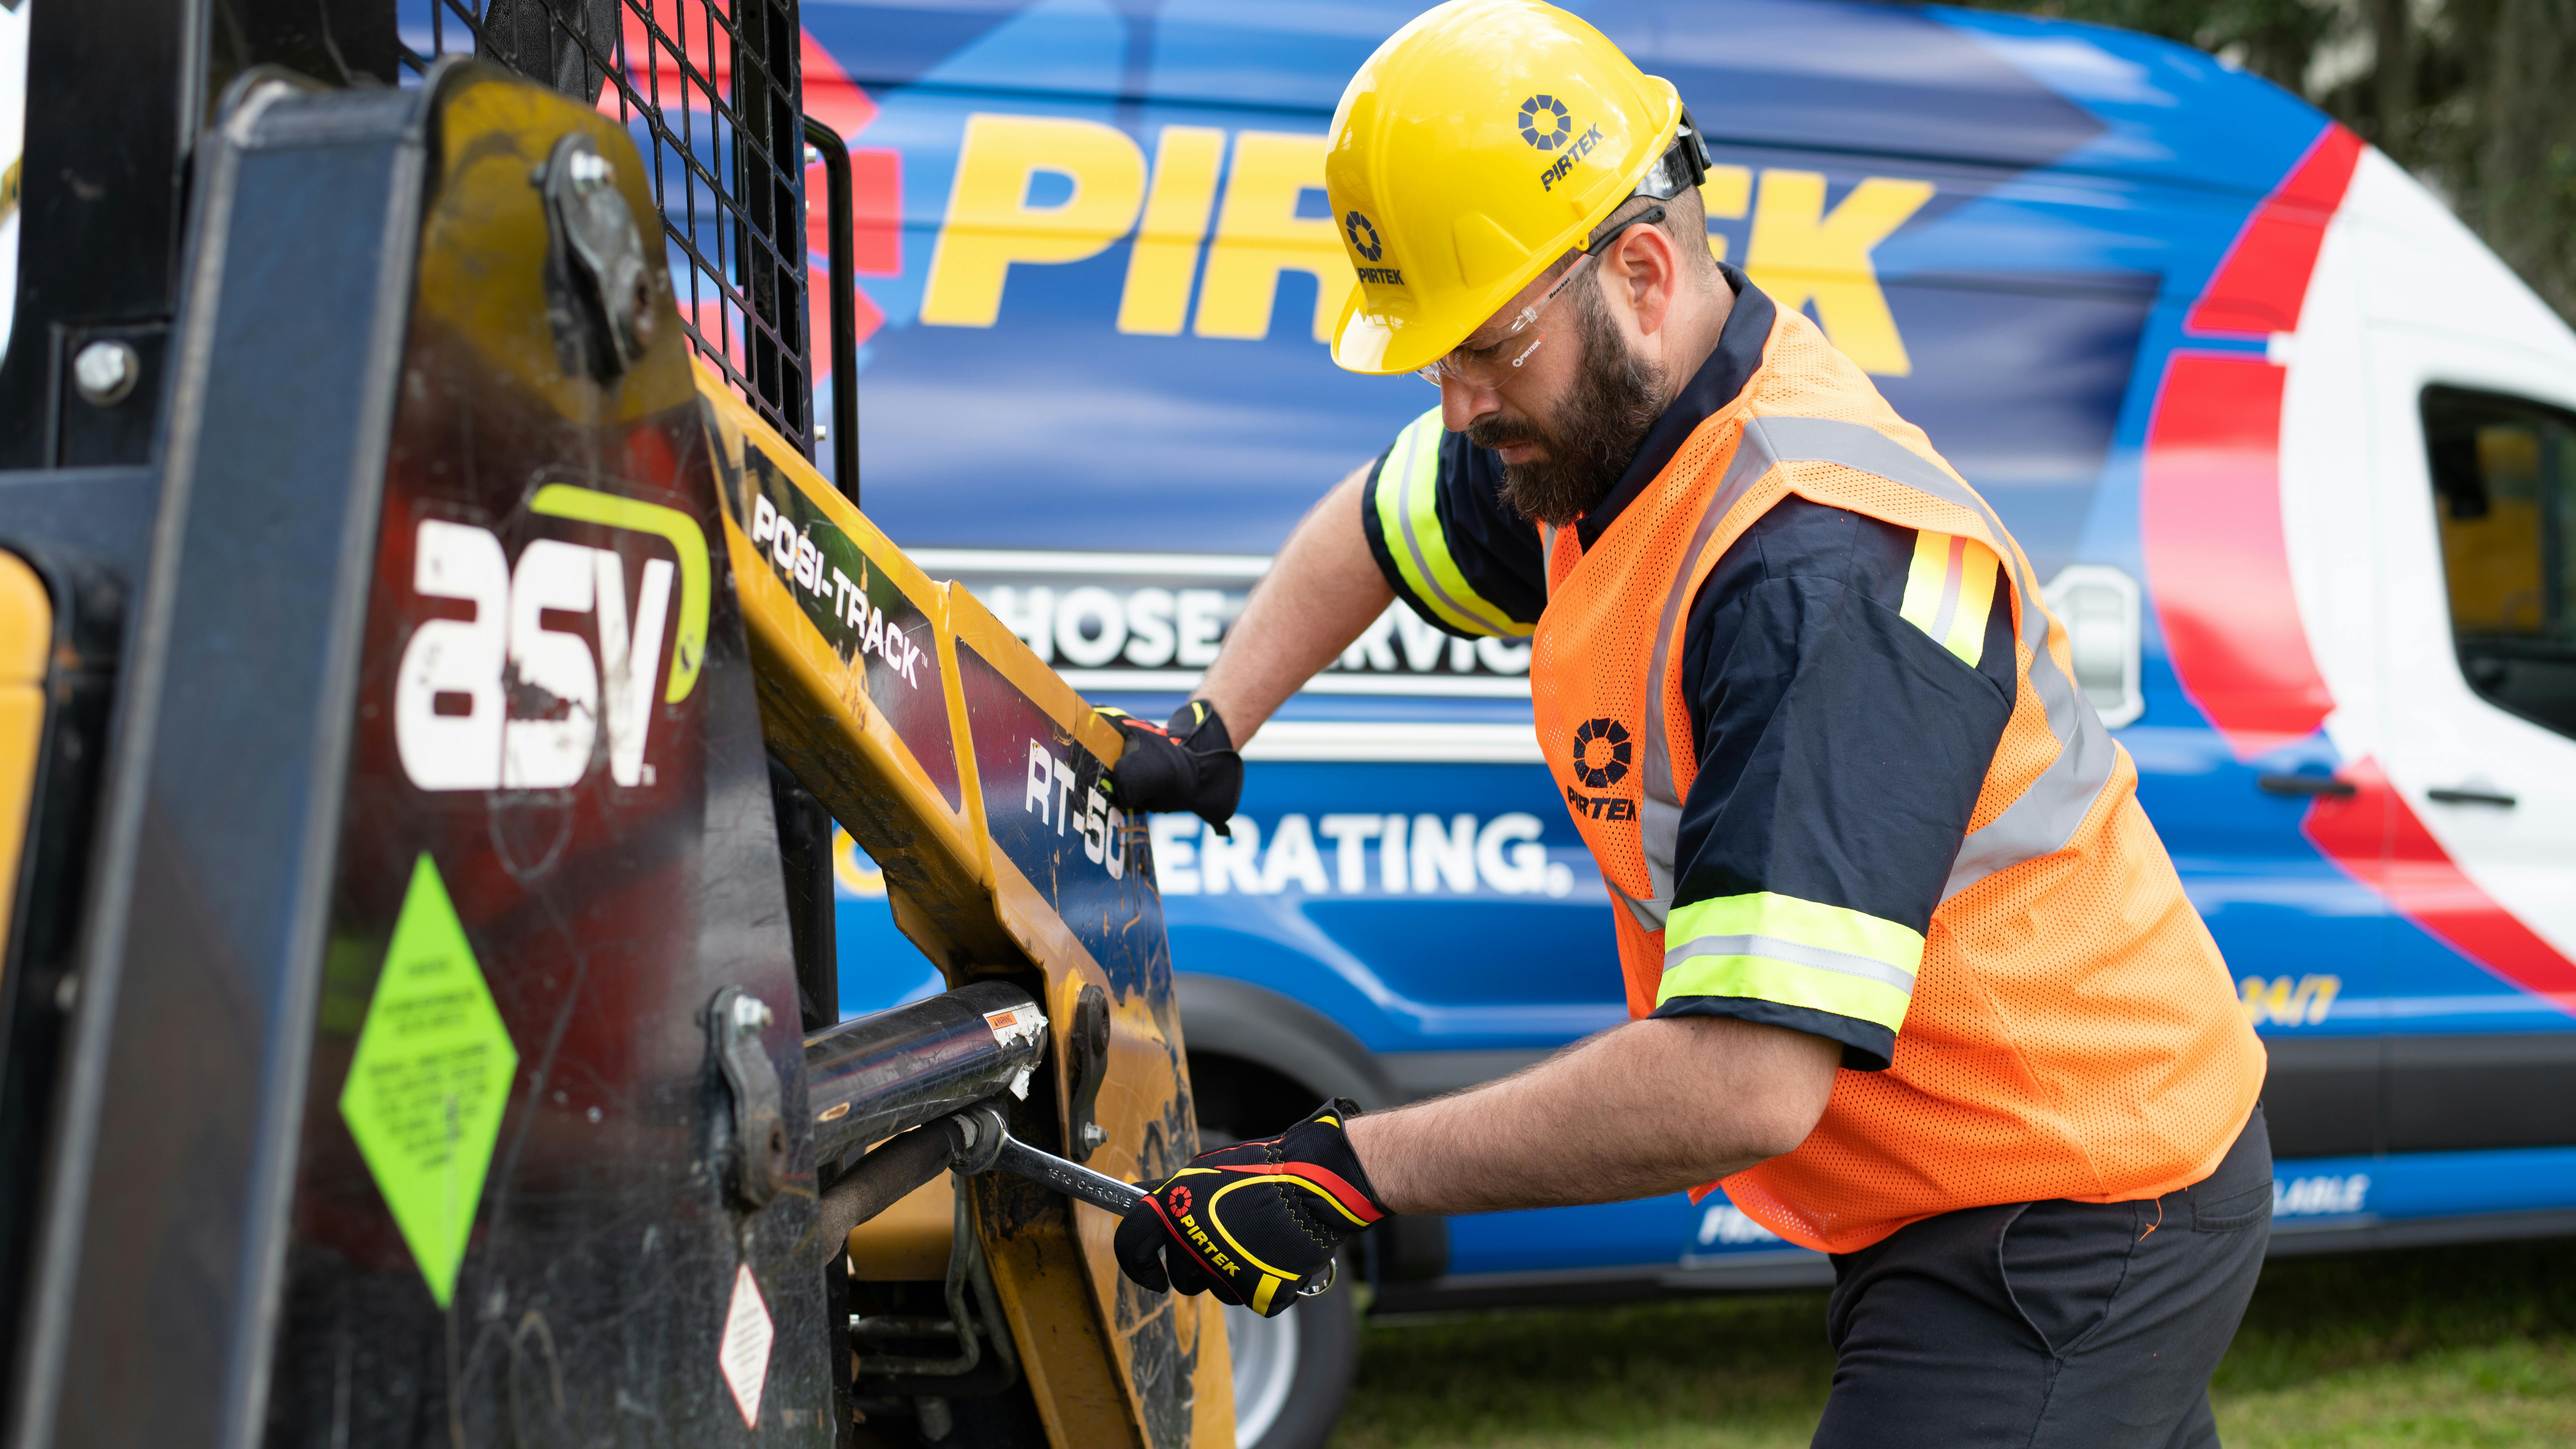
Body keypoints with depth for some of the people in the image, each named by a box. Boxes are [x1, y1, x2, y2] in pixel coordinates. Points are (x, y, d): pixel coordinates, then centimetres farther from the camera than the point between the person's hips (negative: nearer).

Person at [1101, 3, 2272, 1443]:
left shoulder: (1820, 572, -31)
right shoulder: (1612, 421, 0)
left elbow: (1746, 1081, -37)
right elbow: (1378, 523, 24)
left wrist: (1351, 1170, -30)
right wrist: (1211, 729, 10)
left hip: (2065, 1245, -10)